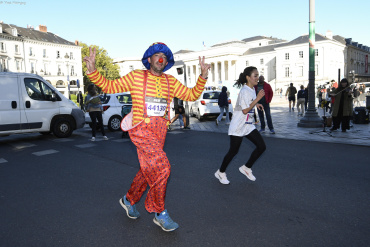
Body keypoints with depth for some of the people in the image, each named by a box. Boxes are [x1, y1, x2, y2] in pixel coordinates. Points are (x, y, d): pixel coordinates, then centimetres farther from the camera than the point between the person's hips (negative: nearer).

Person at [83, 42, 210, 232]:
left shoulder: (170, 81, 12)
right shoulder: (136, 77, 1)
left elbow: (192, 95, 9)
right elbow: (109, 86, 4)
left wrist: (203, 76, -4)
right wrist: (92, 71, -10)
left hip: (159, 130, 6)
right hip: (141, 128, -6)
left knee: (148, 169, 14)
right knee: (161, 167, -16)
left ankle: (129, 199, 38)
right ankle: (160, 213, 2)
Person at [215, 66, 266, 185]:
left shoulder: (252, 89, 9)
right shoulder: (244, 91, -19)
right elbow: (245, 110, -24)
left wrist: (256, 104, 10)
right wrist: (258, 99, -25)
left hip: (248, 126, 9)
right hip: (238, 126, -8)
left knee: (262, 146, 2)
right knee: (233, 151, 1)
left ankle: (246, 168, 18)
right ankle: (220, 172, 21)